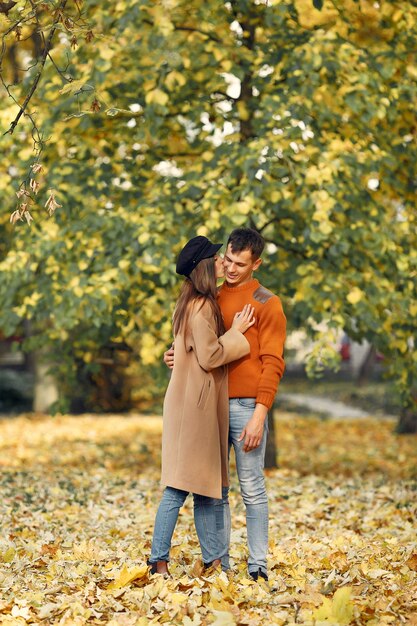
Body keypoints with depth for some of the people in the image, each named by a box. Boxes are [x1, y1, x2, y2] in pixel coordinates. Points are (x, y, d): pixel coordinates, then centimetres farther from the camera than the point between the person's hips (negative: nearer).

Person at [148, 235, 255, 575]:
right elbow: (209, 356, -17)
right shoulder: (201, 306, -15)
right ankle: (159, 560, 0)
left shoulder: (198, 303, 16)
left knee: (206, 483, 11)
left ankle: (214, 558, 16)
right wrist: (236, 332, -7)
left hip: (200, 403, 10)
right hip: (194, 403, -10)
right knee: (181, 484, -6)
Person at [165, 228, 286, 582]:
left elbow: (273, 363, -7)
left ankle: (258, 567, 4)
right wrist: (177, 357, 1)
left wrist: (260, 414, -15)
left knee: (252, 489, -2)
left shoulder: (266, 303, -1)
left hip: (246, 406, -5)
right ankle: (219, 563, 13)